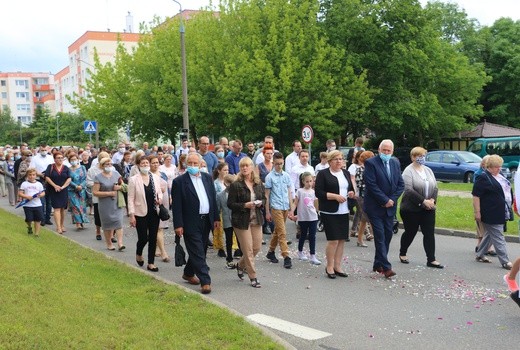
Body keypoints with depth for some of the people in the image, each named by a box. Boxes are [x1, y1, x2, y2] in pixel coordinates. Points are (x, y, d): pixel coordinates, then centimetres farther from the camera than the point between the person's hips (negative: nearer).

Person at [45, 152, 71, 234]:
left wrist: (63, 186, -12)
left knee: (62, 208, 8)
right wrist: (55, 186, -14)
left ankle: (62, 225, 20)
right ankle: (58, 227, -15)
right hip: (54, 191, -3)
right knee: (57, 208, -10)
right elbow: (47, 177, -5)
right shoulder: (50, 167, 1)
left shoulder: (65, 168, 7)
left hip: (64, 191, 3)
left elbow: (69, 179, 1)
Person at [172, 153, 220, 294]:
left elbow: (213, 198, 12)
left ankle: (188, 273, 35)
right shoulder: (179, 181, -8)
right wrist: (178, 225, -13)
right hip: (191, 223, -6)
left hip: (206, 221, 6)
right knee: (198, 252, -5)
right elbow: (176, 205, -10)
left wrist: (216, 218, 9)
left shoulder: (207, 178, 8)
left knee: (199, 251, 16)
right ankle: (205, 281, -2)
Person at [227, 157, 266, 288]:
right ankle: (253, 277, 12)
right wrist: (245, 205, -21)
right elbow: (230, 204, -9)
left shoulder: (259, 184, 5)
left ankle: (241, 265, 35)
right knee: (248, 250, 0)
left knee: (257, 247, 9)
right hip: (242, 221, -5)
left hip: (256, 219, 5)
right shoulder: (236, 185, -9)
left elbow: (264, 198, 16)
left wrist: (261, 203, -6)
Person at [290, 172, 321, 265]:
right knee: (303, 235, 11)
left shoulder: (313, 192, 6)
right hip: (303, 218, -3)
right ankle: (300, 252, 32)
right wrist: (291, 212, -15)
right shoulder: (300, 191, -4)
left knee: (312, 236, 0)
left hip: (313, 217, 3)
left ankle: (313, 257, 0)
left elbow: (314, 204, 14)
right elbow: (295, 203, -5)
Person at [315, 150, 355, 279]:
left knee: (342, 240, 6)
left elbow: (351, 189, 24)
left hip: (344, 212, 6)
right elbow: (318, 192, -11)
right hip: (329, 212, -6)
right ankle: (329, 267, 6)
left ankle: (337, 266, 15)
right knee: (333, 240, -8)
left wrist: (351, 193, 0)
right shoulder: (323, 174, -4)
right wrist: (335, 196, -19)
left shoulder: (346, 173, 14)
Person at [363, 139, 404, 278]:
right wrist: (385, 200, -15)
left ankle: (378, 264, 18)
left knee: (388, 235, 8)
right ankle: (386, 267, -5)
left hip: (390, 206, 6)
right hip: (375, 207, -6)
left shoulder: (395, 163, 10)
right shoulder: (371, 163, -8)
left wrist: (392, 200, -6)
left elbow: (401, 184, 8)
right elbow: (371, 185, -15)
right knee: (380, 236, -7)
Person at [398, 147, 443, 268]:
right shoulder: (408, 171, -9)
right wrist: (424, 201, -24)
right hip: (411, 209, -5)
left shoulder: (428, 170, 12)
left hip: (428, 209, 5)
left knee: (429, 233, 1)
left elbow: (435, 187, 9)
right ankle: (402, 254, 28)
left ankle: (431, 259, 4)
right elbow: (408, 190, -20)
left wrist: (433, 200, -10)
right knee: (410, 232, 7)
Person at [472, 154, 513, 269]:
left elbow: (505, 190, 24)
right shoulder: (483, 178, -14)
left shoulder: (499, 176, 13)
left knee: (490, 234, 16)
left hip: (501, 213, 9)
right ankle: (505, 262, -1)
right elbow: (476, 195, -16)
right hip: (491, 214, -9)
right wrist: (477, 212, -18)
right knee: (498, 237, -5)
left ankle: (480, 255, 27)